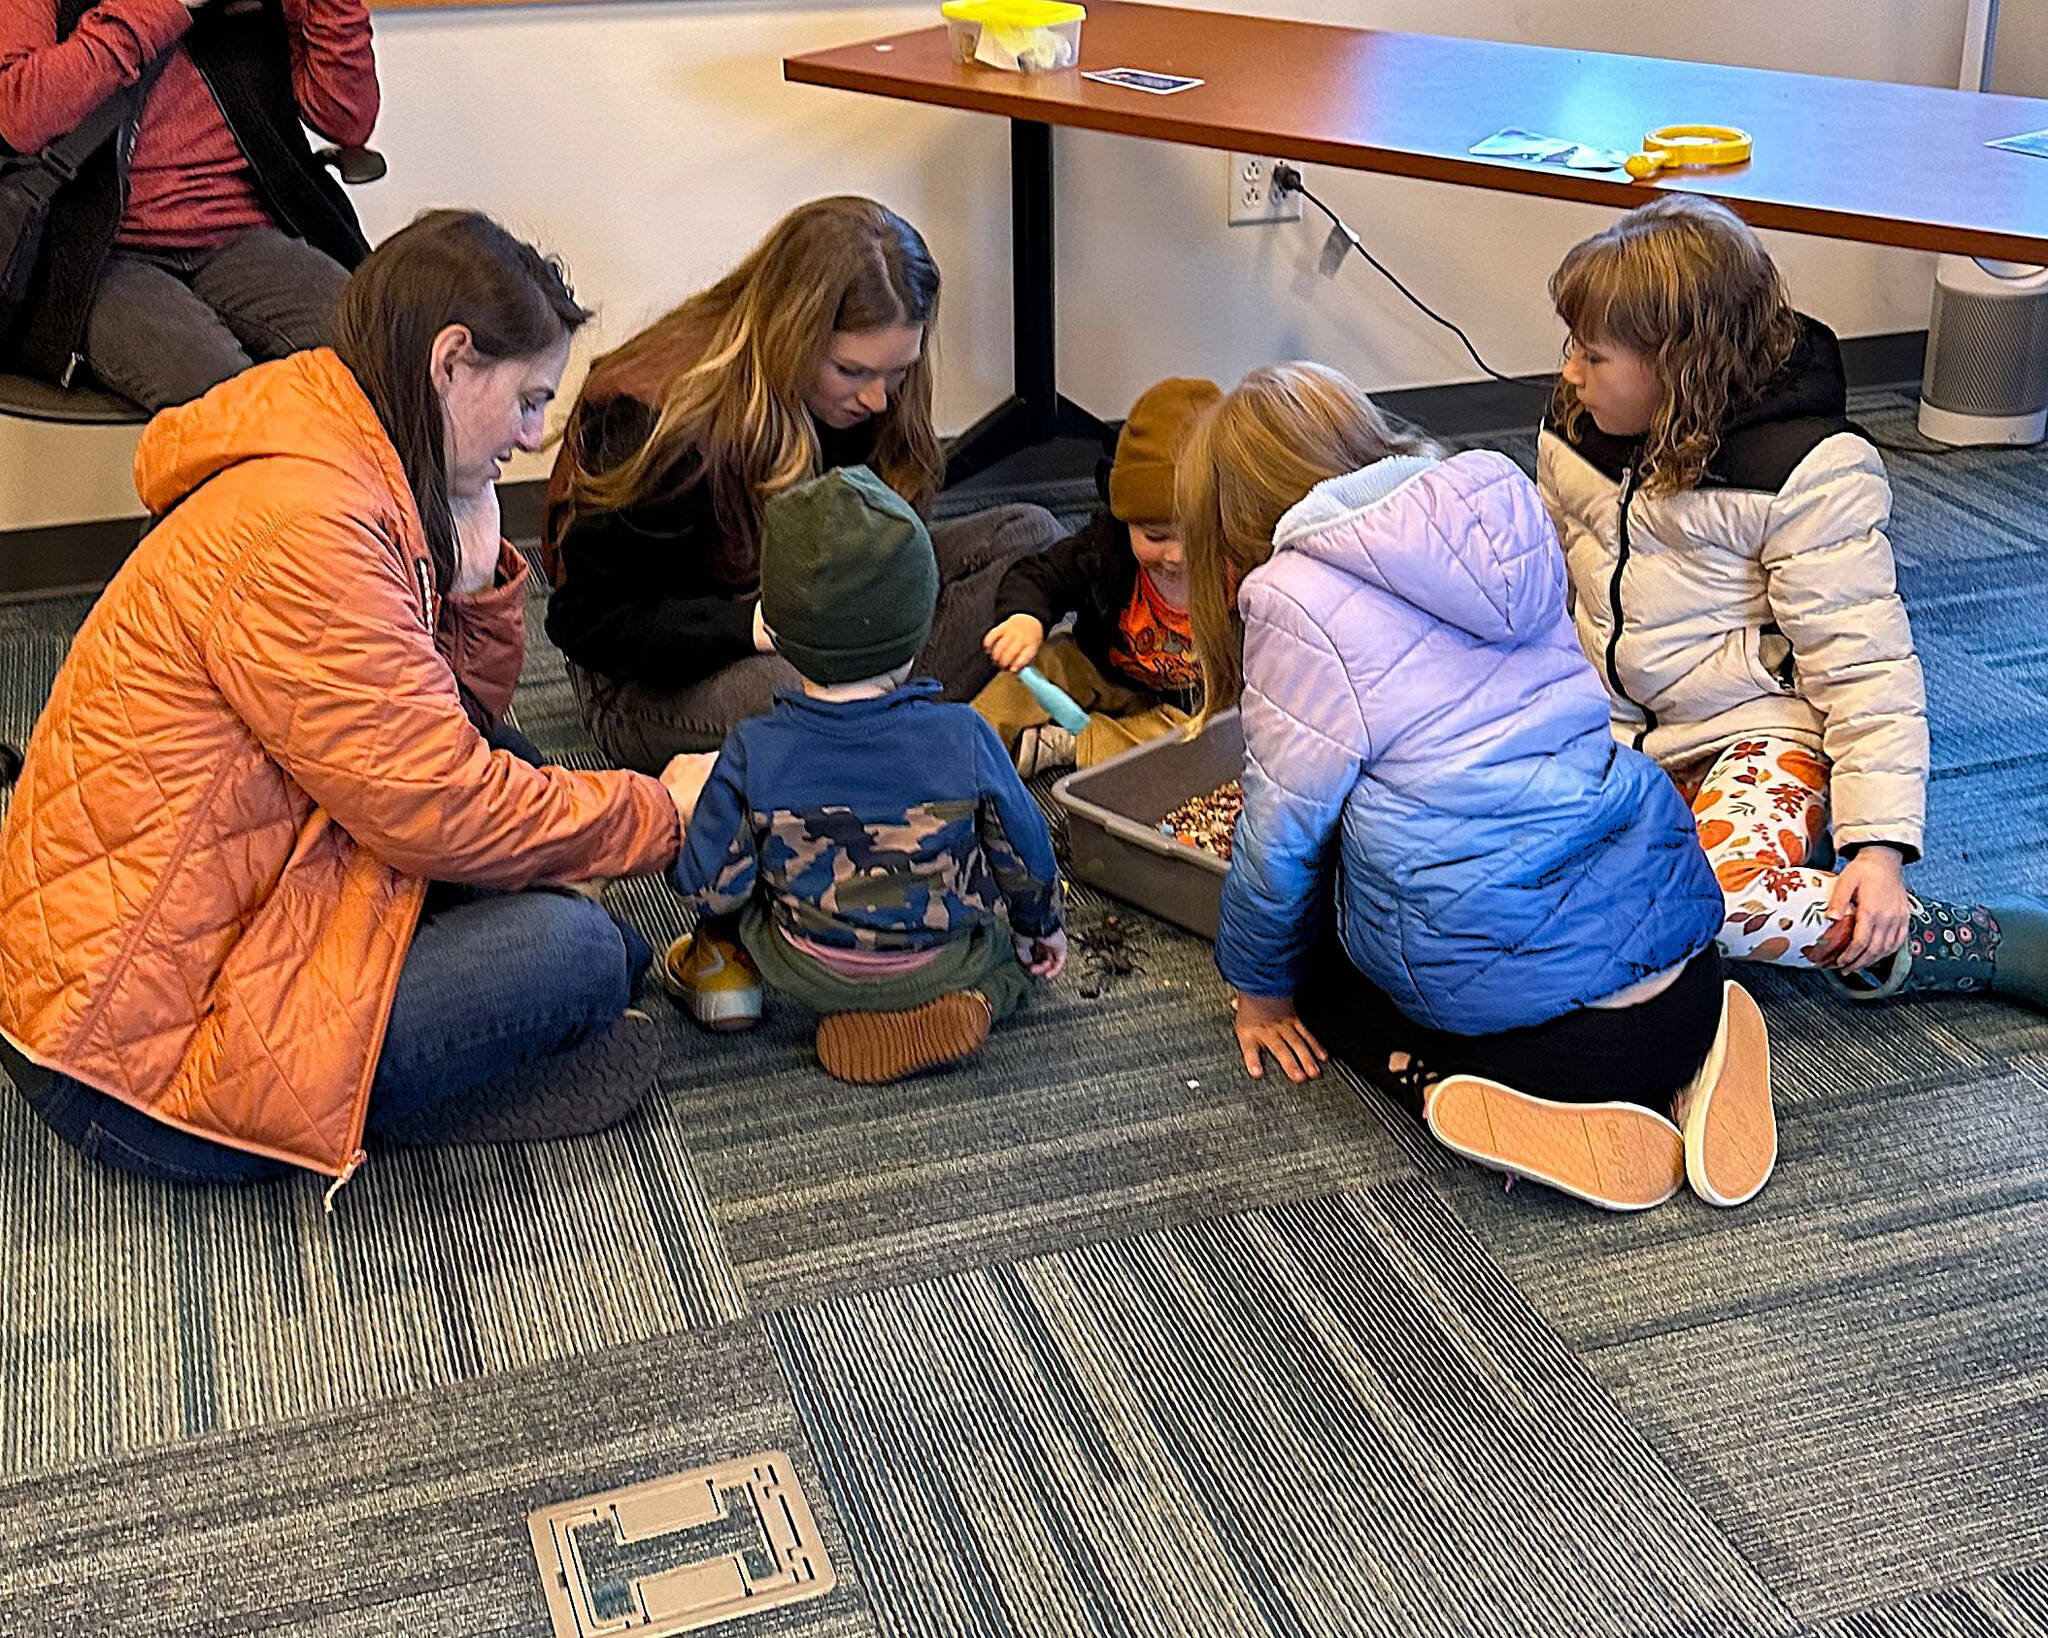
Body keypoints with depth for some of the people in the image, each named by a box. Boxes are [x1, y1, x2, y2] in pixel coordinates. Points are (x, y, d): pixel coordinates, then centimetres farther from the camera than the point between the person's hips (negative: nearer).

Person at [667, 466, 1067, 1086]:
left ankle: (723, 964, 15)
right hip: (946, 961, 0)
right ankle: (976, 998, 10)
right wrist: (1042, 926, 16)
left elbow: (711, 886, -13)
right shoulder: (964, 739, -22)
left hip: (802, 973, 0)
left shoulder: (754, 755, -22)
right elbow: (1025, 855, -7)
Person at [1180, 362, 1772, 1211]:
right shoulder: (1500, 535, 14)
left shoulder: (1297, 595, -6)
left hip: (1504, 972, -6)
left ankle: (1449, 1081, -7)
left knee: (1316, 961, 25)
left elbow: (1283, 830, -3)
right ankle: (1692, 1034, 7)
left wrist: (1259, 987, 15)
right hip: (1666, 907, 6)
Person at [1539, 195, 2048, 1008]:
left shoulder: (1805, 475, -17)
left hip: (1753, 730, -6)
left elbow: (1865, 669, -18)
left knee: (1729, 896, -36)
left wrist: (1880, 844, -24)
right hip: (1614, 727, 6)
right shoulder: (1576, 433, 3)